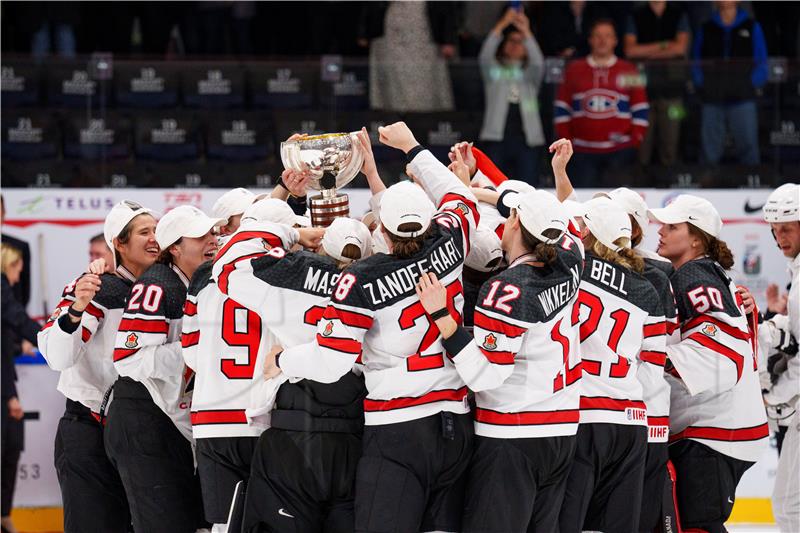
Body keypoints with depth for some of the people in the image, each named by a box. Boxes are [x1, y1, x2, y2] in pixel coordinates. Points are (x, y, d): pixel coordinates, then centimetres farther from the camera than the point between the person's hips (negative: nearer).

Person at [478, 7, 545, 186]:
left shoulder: (529, 72, 13)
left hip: (527, 139, 1)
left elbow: (538, 62, -9)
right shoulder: (494, 70, 11)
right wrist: (502, 25, -20)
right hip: (497, 138, 0)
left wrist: (526, 32, -21)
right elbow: (485, 56, -10)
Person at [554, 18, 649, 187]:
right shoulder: (574, 70, 11)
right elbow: (561, 109, 11)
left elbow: (640, 112, 8)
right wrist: (566, 141, 3)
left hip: (620, 152, -1)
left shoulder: (629, 71, 8)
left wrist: (636, 140, -1)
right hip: (583, 152, 1)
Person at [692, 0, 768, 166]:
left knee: (747, 146, -6)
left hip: (743, 98, -2)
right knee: (710, 151, 1)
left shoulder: (752, 27, 10)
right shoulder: (706, 29, 14)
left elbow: (762, 63, 9)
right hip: (712, 99, 2)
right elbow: (696, 62, 15)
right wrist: (701, 84, -1)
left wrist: (753, 84, -5)